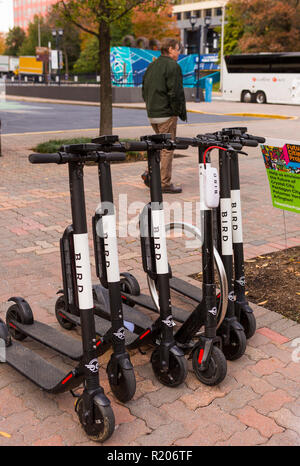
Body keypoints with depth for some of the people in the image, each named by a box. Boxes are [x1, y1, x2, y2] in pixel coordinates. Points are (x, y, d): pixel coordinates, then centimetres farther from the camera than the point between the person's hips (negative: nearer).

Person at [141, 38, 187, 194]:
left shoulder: (151, 66, 15)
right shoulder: (172, 66, -11)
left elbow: (144, 91, 17)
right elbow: (175, 92, -17)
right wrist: (182, 112, -7)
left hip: (152, 114, 8)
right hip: (166, 114, -8)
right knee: (167, 148, -2)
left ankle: (150, 172, 10)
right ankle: (165, 183, 2)